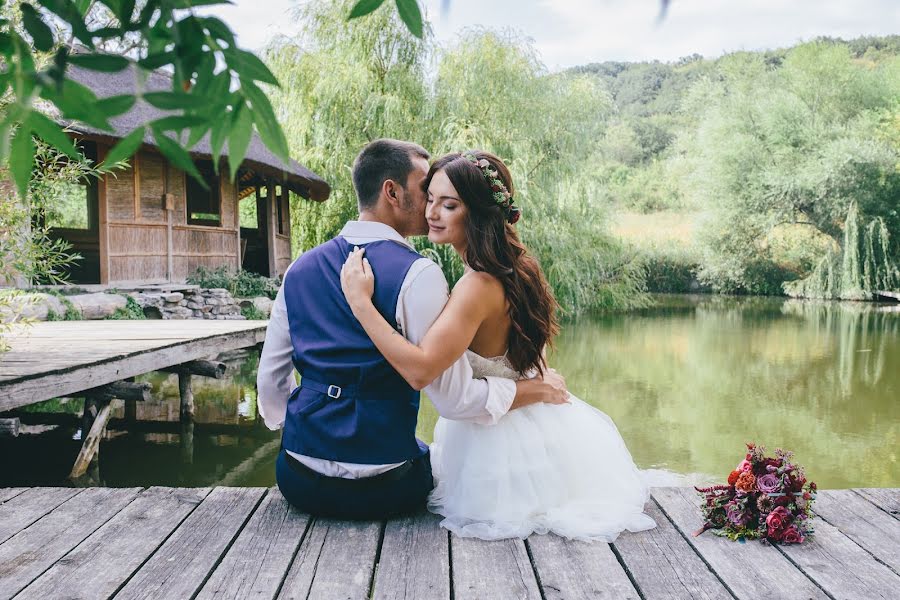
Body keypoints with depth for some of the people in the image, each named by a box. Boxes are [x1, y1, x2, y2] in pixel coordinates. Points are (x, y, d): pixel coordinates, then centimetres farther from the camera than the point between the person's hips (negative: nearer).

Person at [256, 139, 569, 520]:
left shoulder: (300, 269, 3)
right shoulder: (417, 275, -16)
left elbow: (270, 381, 10)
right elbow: (455, 398, -16)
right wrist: (541, 389, -2)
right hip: (379, 488, -5)